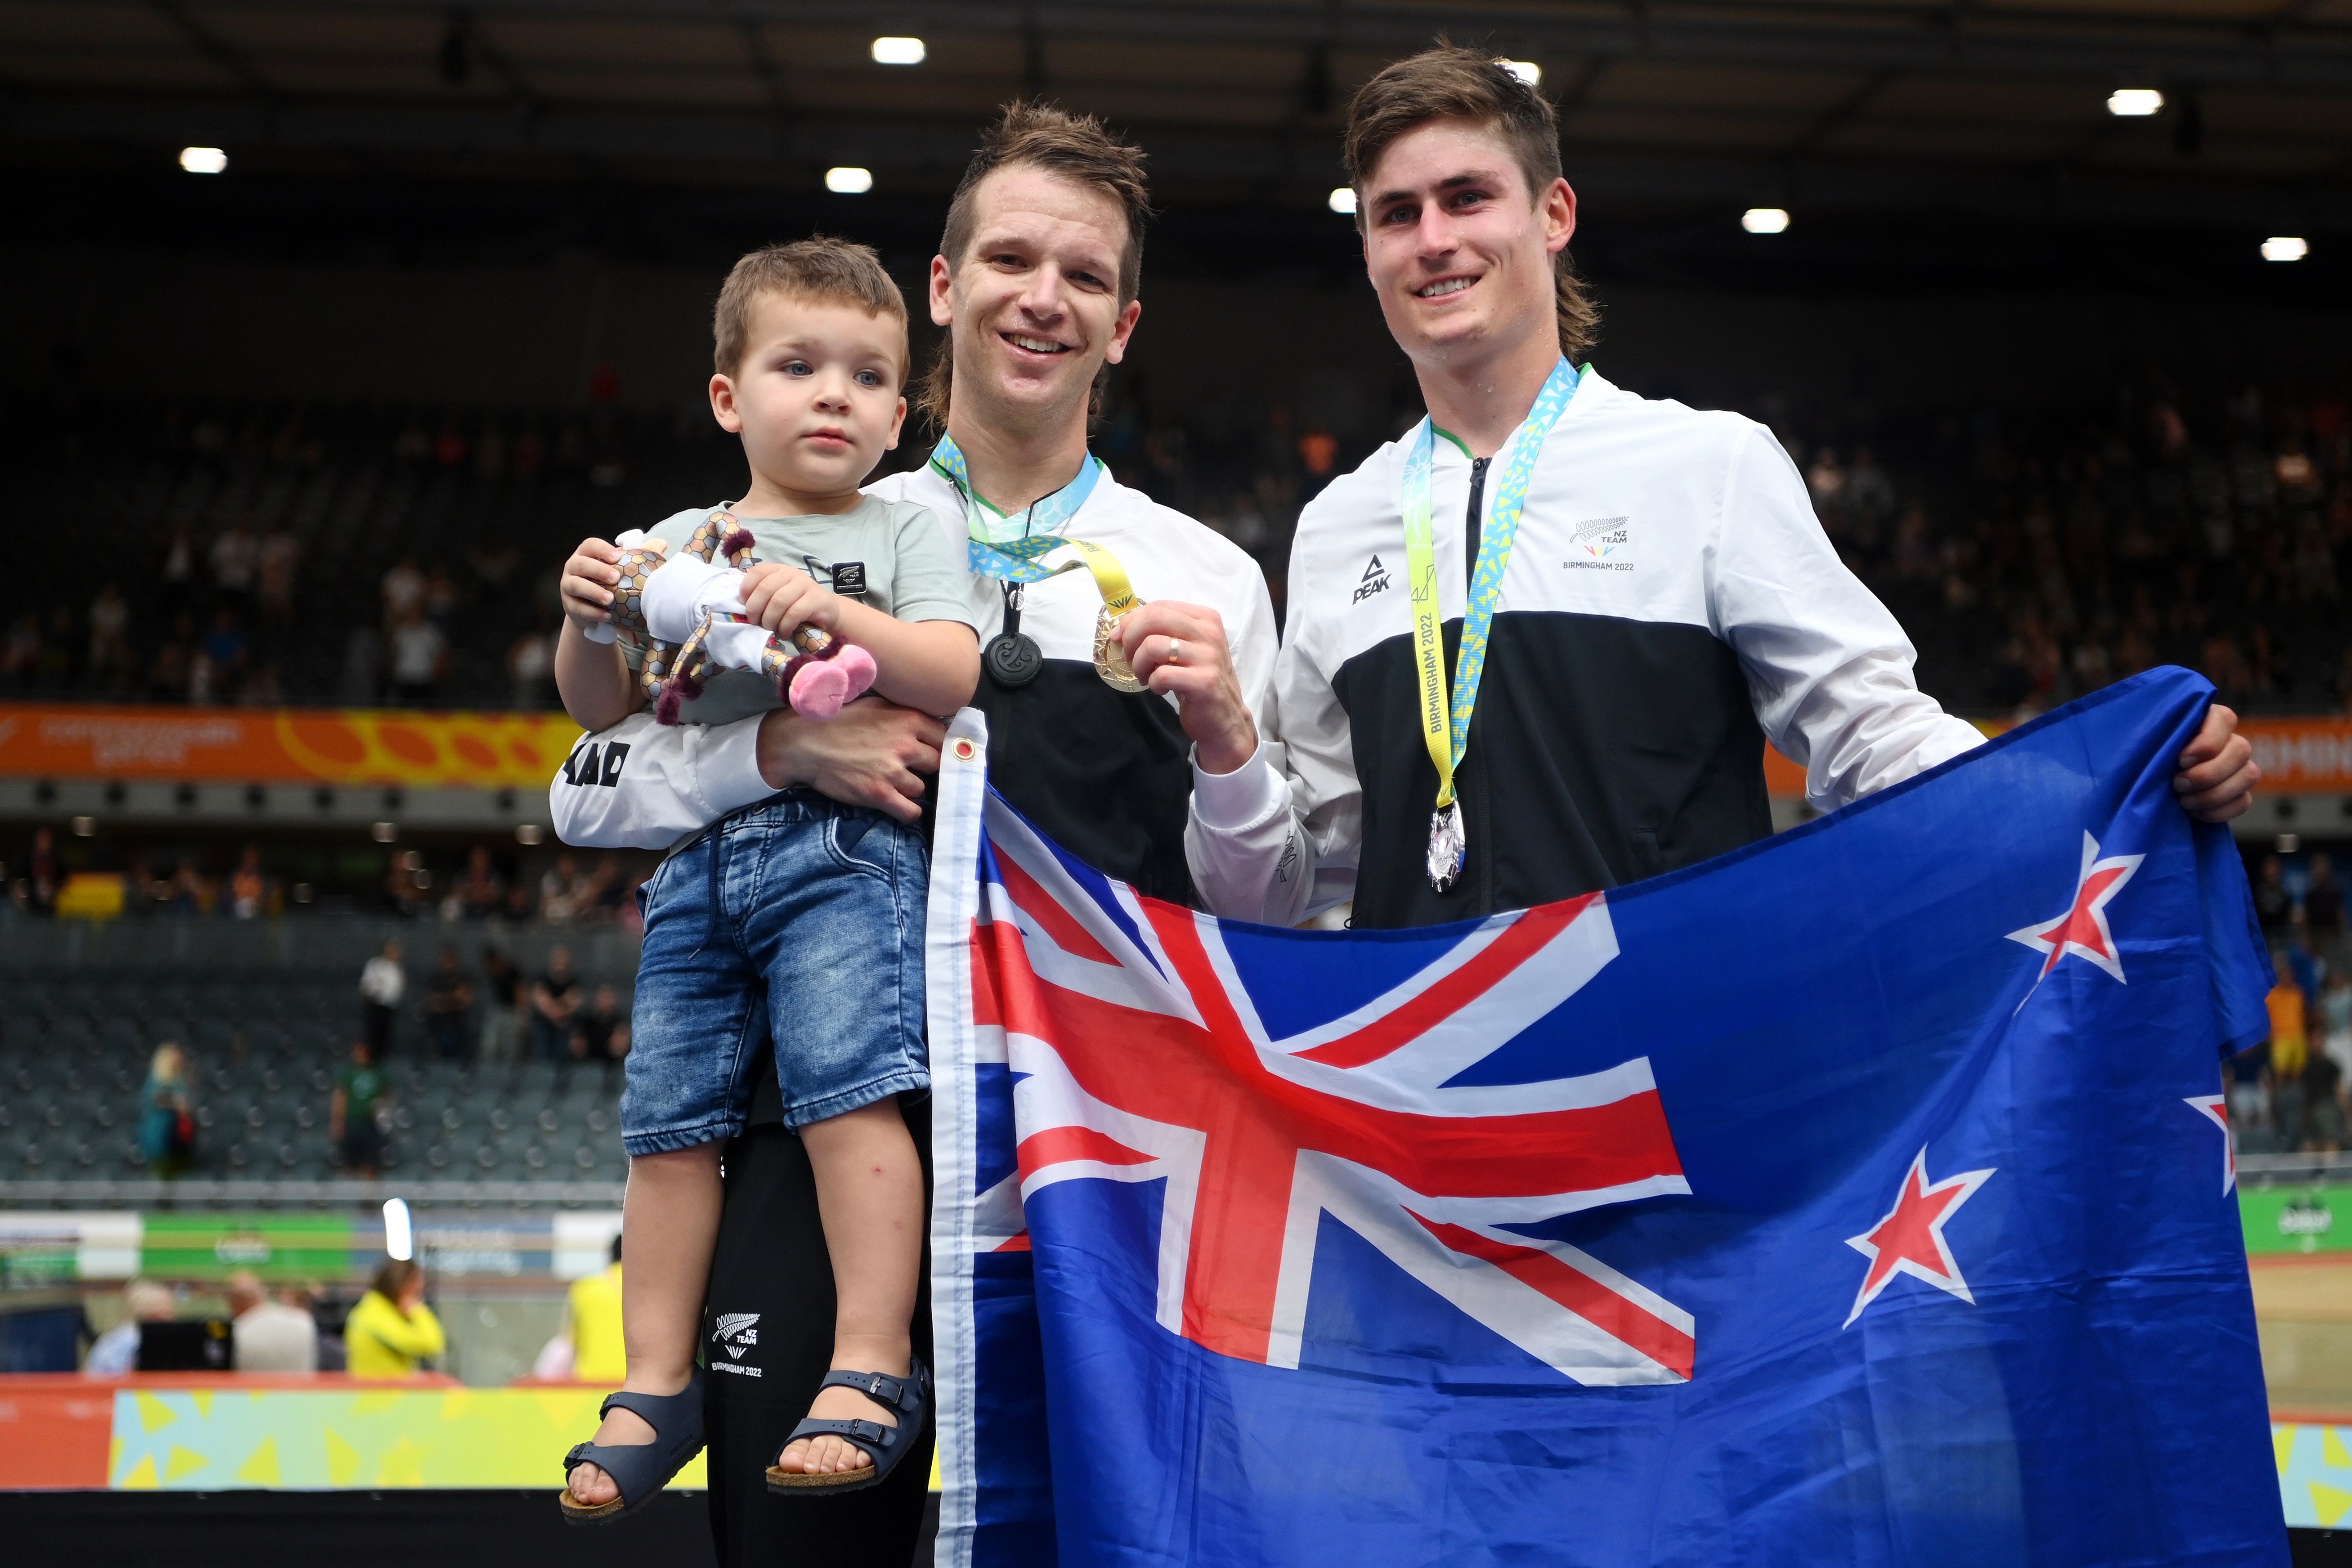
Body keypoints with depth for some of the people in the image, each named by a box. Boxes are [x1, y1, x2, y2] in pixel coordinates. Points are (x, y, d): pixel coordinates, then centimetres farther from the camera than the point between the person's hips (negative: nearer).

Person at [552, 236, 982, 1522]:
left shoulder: (904, 532, 7)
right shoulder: (676, 543, 18)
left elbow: (956, 677, -8)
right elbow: (603, 711, 16)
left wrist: (833, 612, -20)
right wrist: (587, 623, -4)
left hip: (844, 846, -5)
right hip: (701, 862, 5)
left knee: (848, 1090, -19)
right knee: (668, 1120, 4)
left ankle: (872, 1367, -14)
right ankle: (658, 1384, 13)